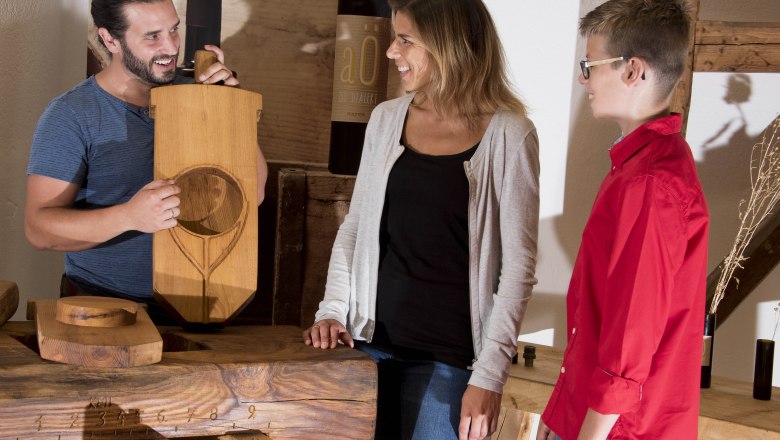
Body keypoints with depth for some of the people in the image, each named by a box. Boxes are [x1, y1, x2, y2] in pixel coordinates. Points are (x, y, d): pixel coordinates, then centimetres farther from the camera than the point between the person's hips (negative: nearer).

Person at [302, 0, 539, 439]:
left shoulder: (508, 135, -9)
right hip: (370, 338, 4)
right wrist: (332, 311, 1)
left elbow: (518, 265, -9)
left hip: (448, 354, -4)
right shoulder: (386, 119, 5)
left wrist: (490, 374, -14)